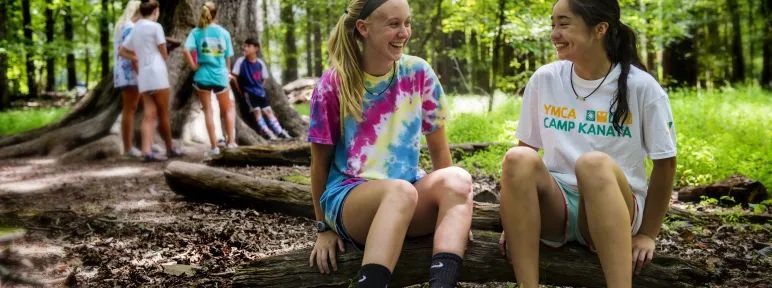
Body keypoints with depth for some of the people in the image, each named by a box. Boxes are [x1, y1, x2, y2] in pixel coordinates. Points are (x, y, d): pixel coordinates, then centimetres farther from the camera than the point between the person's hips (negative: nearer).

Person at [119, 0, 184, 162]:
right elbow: (164, 54, -2)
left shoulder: (134, 30, 16)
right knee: (163, 114, 5)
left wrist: (140, 58, 16)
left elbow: (122, 52, 22)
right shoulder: (155, 27, -5)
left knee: (149, 115, 0)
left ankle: (147, 151, -13)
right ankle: (170, 149, 17)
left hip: (143, 76, 6)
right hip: (157, 73, -6)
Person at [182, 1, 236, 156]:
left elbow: (186, 50, -19)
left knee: (208, 111, 6)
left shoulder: (196, 32, -4)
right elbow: (228, 58, 5)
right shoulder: (224, 33, 0)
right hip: (221, 76, 1)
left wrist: (194, 66, -7)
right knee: (227, 110, 17)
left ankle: (214, 146, 4)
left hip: (203, 75, -1)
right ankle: (231, 142, 12)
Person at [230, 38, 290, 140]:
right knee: (257, 111, -12)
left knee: (268, 110, 3)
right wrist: (241, 90, -4)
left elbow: (264, 78, 12)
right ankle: (268, 133, -7)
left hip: (260, 91, 3)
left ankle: (280, 131, 7)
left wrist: (258, 88, 6)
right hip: (248, 91, -3)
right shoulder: (241, 61, -11)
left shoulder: (260, 63, -2)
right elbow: (234, 76, -6)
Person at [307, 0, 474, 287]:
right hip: (349, 195, -3)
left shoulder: (418, 72, 1)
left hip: (409, 188, 4)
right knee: (401, 191, -38)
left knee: (458, 178, -30)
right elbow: (320, 161, 2)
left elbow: (437, 145, 8)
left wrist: (453, 209, 6)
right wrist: (324, 227, 5)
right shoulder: (333, 84, -7)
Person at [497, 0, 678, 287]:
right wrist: (515, 219, -1)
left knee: (594, 163, -36)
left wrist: (647, 234, -2)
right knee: (518, 159, -29)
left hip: (614, 208, -3)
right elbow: (525, 146, 8)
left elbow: (665, 163, -1)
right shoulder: (543, 80, 3)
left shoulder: (641, 87, -7)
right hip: (555, 203, 3)